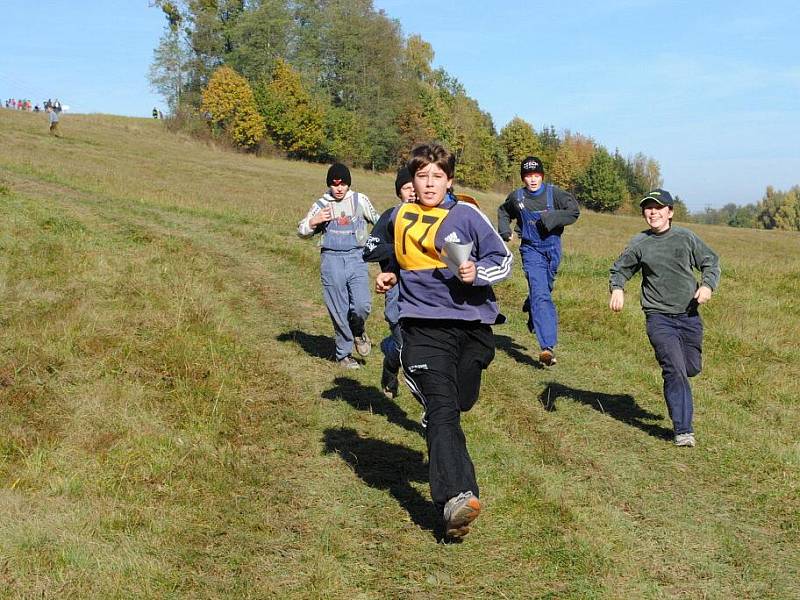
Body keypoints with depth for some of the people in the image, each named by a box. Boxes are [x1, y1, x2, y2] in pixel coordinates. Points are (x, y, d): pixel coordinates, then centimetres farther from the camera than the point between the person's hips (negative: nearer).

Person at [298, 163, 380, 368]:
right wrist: (313, 222, -5)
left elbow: (378, 221, 21)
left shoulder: (359, 200, 7)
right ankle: (343, 354, 16)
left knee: (362, 305, -16)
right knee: (338, 311, 1)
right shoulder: (321, 205, 8)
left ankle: (358, 331, 18)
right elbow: (302, 231, 15)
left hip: (357, 258, 0)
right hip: (332, 260, 0)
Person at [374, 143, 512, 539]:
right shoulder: (398, 218, 9)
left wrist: (477, 273, -17)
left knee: (459, 402, 13)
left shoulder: (467, 215, -2)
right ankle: (458, 498, -29)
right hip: (424, 325, 0)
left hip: (472, 324, 1)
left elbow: (504, 260, 1)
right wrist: (391, 275, 11)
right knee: (442, 410, -16)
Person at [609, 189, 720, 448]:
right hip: (659, 317, -3)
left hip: (689, 315, 3)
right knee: (675, 370, -14)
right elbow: (620, 269, 13)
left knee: (692, 368, 13)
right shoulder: (639, 244, 1)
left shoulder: (686, 238, 3)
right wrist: (617, 288, -8)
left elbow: (711, 261, 13)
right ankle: (683, 431, -10)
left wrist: (707, 285, -5)